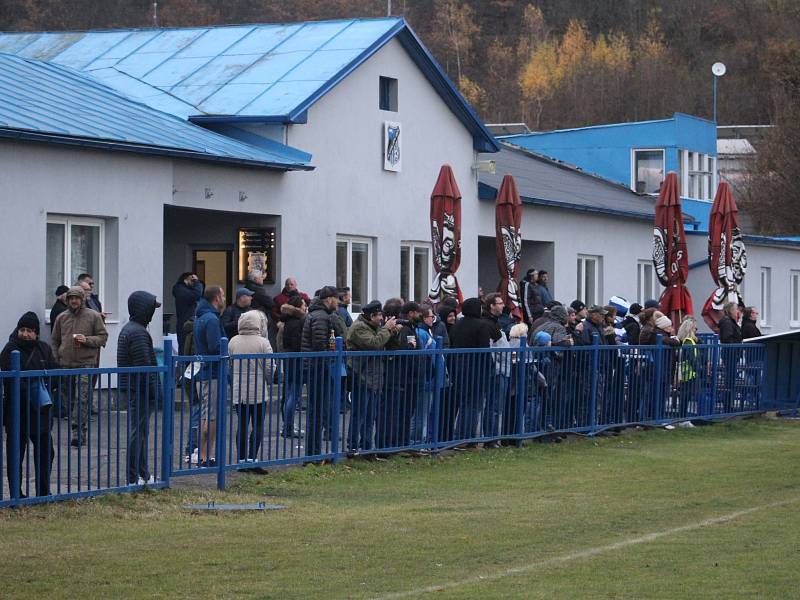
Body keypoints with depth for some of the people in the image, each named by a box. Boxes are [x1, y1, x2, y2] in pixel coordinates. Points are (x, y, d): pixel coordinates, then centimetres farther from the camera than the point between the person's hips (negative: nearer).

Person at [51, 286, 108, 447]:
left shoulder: (93, 316, 2)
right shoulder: (62, 317, 11)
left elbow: (103, 337, 3)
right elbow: (55, 341, 16)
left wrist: (87, 340, -14)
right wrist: (55, 361, 7)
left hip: (86, 363, -4)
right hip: (66, 364, 4)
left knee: (82, 399, -14)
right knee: (71, 399, 8)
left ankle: (78, 432, -18)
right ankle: (80, 432, 20)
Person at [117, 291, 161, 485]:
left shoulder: (128, 329, 17)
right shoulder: (138, 332, -17)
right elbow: (144, 366, -21)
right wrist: (154, 391, -17)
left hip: (130, 388, 10)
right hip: (139, 391, -10)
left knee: (140, 432, 15)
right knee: (138, 432, -6)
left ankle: (143, 475, 22)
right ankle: (135, 477, -3)